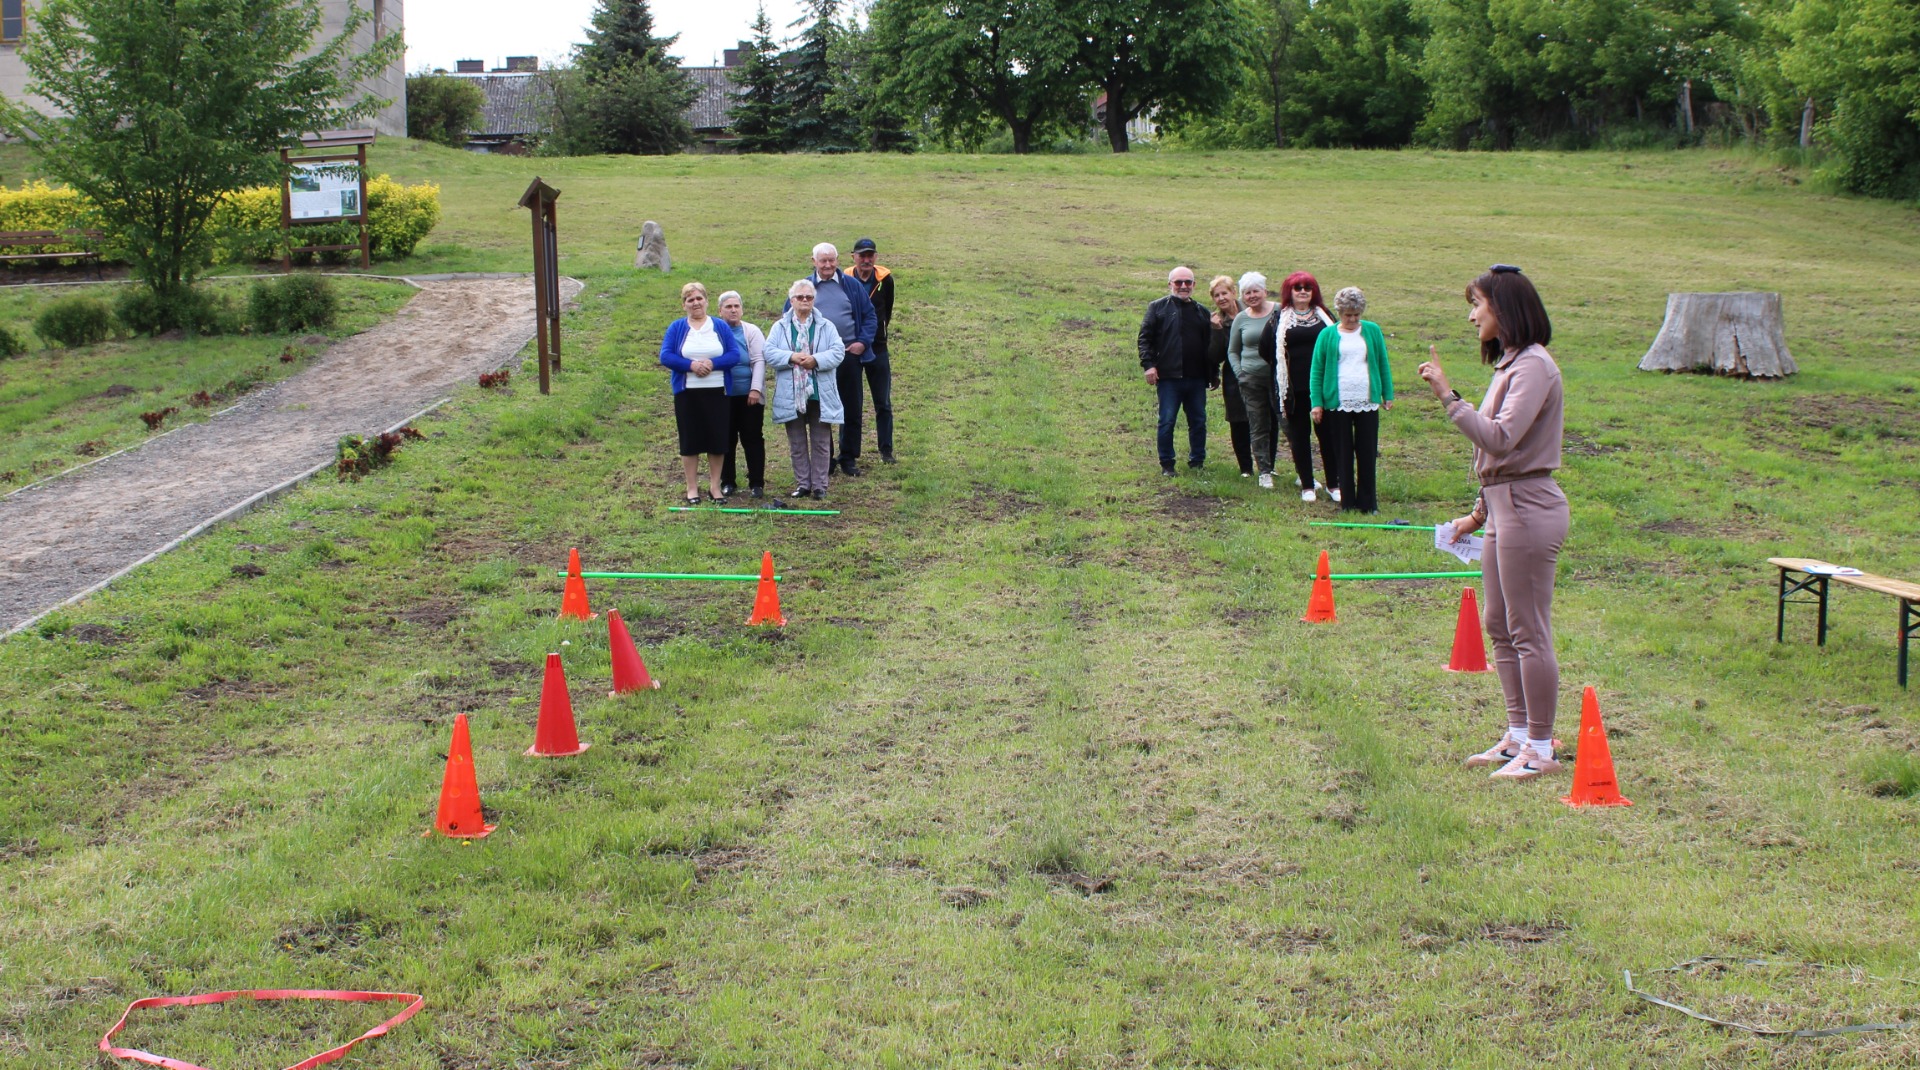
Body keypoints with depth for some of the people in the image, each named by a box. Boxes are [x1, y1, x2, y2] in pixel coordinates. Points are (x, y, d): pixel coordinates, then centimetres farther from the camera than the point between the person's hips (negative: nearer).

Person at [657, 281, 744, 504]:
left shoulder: (720, 327, 7)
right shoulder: (676, 327, 4)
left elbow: (735, 354, -1)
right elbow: (665, 356, -5)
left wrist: (712, 363, -16)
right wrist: (691, 365, -17)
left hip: (717, 392, 1)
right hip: (687, 393, -1)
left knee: (717, 440, 3)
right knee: (690, 441, 2)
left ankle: (715, 486, 14)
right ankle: (692, 488, 11)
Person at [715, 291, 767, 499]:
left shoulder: (752, 332, 3)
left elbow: (759, 361, -4)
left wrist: (755, 389, -13)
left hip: (749, 395, -1)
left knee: (753, 439, 0)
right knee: (726, 440, 6)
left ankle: (756, 482, 6)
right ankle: (727, 482, 16)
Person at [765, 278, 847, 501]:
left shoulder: (826, 326, 6)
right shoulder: (779, 327, 7)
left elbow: (838, 352, -5)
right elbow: (769, 353, -4)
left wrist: (816, 360, -19)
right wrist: (792, 357, -19)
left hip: (820, 396, -1)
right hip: (791, 395, 1)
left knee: (821, 442, 2)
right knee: (797, 443, 7)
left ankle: (819, 485, 8)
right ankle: (802, 484, 15)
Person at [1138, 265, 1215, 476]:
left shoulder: (1201, 312, 15)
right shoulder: (1158, 307, 2)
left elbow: (1209, 344, 20)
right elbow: (1145, 337, -3)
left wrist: (1212, 374, 16)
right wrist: (1148, 364, -14)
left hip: (1196, 378, 4)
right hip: (1169, 377, -4)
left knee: (1198, 421, 9)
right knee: (1167, 421, -2)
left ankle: (1197, 462, 20)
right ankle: (1167, 465, 7)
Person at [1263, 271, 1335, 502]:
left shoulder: (1324, 316, 10)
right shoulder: (1279, 320, 3)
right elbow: (1265, 349, 0)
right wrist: (1284, 366, 3)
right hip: (1294, 388, -1)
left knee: (1326, 432, 3)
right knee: (1299, 435, 4)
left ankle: (1333, 484, 11)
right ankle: (1306, 485, 11)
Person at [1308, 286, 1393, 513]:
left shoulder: (1373, 331, 8)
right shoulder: (1327, 335, 3)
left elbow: (1383, 365, 13)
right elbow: (1316, 371, 4)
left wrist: (1388, 395, 10)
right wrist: (1316, 402, -3)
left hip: (1368, 403, 1)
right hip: (1337, 403, -1)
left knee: (1367, 454, 2)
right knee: (1343, 455, 4)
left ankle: (1367, 502, 9)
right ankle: (1347, 501, 10)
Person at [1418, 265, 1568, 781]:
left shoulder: (1534, 366, -15)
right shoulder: (1509, 364, 15)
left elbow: (1500, 438, -26)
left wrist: (1448, 396, -25)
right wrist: (1479, 512, 22)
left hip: (1528, 510, -10)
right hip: (1505, 508, 10)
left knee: (1529, 633, -4)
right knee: (1500, 627, 16)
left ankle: (1540, 749, 5)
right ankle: (1518, 735, 26)